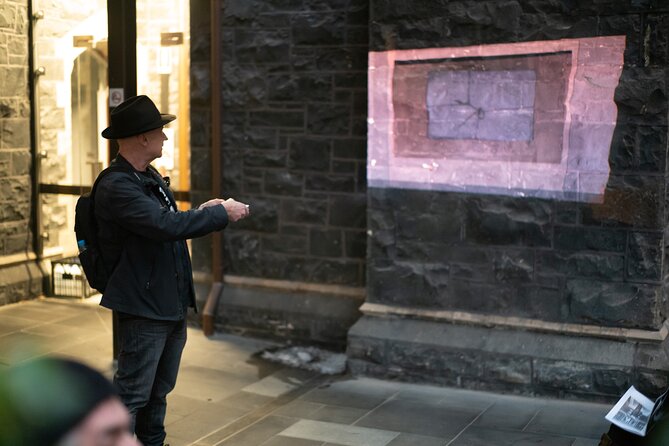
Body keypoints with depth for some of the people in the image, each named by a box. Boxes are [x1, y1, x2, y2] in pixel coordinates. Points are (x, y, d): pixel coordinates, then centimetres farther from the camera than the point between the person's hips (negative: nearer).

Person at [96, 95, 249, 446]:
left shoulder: (150, 176, 11)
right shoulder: (115, 187, -21)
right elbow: (166, 225, -30)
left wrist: (201, 212, 4)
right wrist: (222, 214, -19)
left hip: (173, 304, 10)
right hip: (143, 309, -10)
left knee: (159, 392, 20)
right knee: (133, 395, -3)